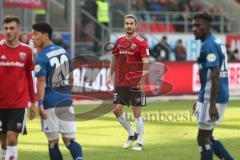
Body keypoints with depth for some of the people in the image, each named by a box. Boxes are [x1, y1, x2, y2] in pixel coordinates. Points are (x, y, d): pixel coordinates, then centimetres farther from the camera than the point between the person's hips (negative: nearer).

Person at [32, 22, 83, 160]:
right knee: (70, 140, 4)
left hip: (50, 103, -5)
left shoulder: (41, 57, -11)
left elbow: (41, 81, -18)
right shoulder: (63, 51, 9)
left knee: (53, 142, 6)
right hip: (66, 101, 5)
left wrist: (40, 104, -20)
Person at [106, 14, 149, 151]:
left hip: (135, 83, -6)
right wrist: (110, 75, 14)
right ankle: (132, 134, 25)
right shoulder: (120, 41, 9)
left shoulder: (141, 42, -8)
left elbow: (146, 63, -14)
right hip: (120, 82, 6)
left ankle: (140, 142, 9)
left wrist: (142, 80, -24)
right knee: (117, 110, 5)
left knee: (137, 112, 0)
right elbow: (115, 59, 20)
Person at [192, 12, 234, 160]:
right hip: (221, 97, 10)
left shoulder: (209, 45, -15)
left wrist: (212, 105, -25)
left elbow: (215, 75, -22)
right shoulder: (217, 43, 16)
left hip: (212, 99, -10)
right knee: (207, 137, 16)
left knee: (203, 138, 0)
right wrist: (201, 100, 26)